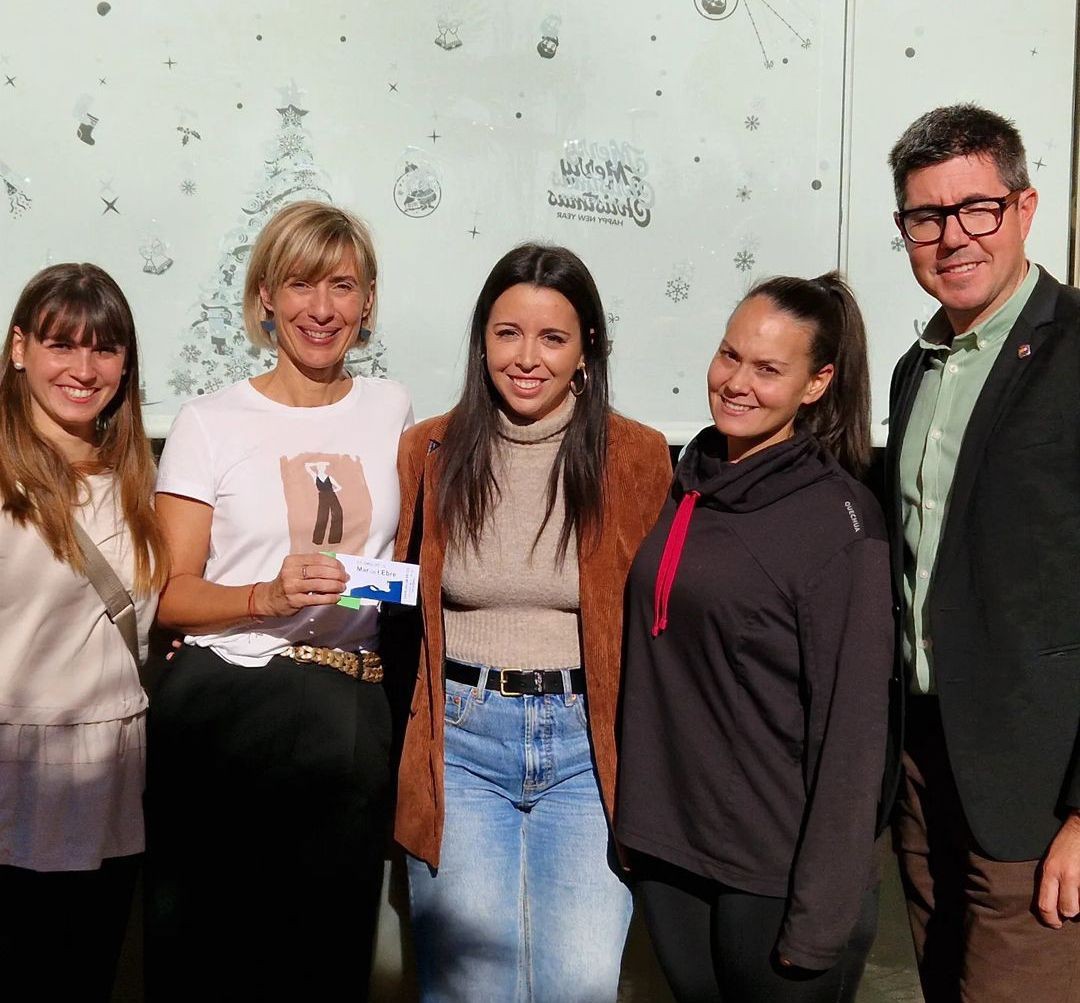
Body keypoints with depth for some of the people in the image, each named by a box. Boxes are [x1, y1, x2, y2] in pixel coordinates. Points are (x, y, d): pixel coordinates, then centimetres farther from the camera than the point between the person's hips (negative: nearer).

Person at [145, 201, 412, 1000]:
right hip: (223, 702, -2)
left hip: (351, 715, 2)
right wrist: (269, 596, -20)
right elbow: (169, 595, -5)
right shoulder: (211, 422, 0)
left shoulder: (391, 409, 9)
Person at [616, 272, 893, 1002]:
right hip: (665, 848, 6)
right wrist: (634, 818, 11)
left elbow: (851, 722, -14)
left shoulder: (838, 517, -13)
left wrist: (822, 915, -14)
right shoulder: (685, 483, 4)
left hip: (774, 872, -5)